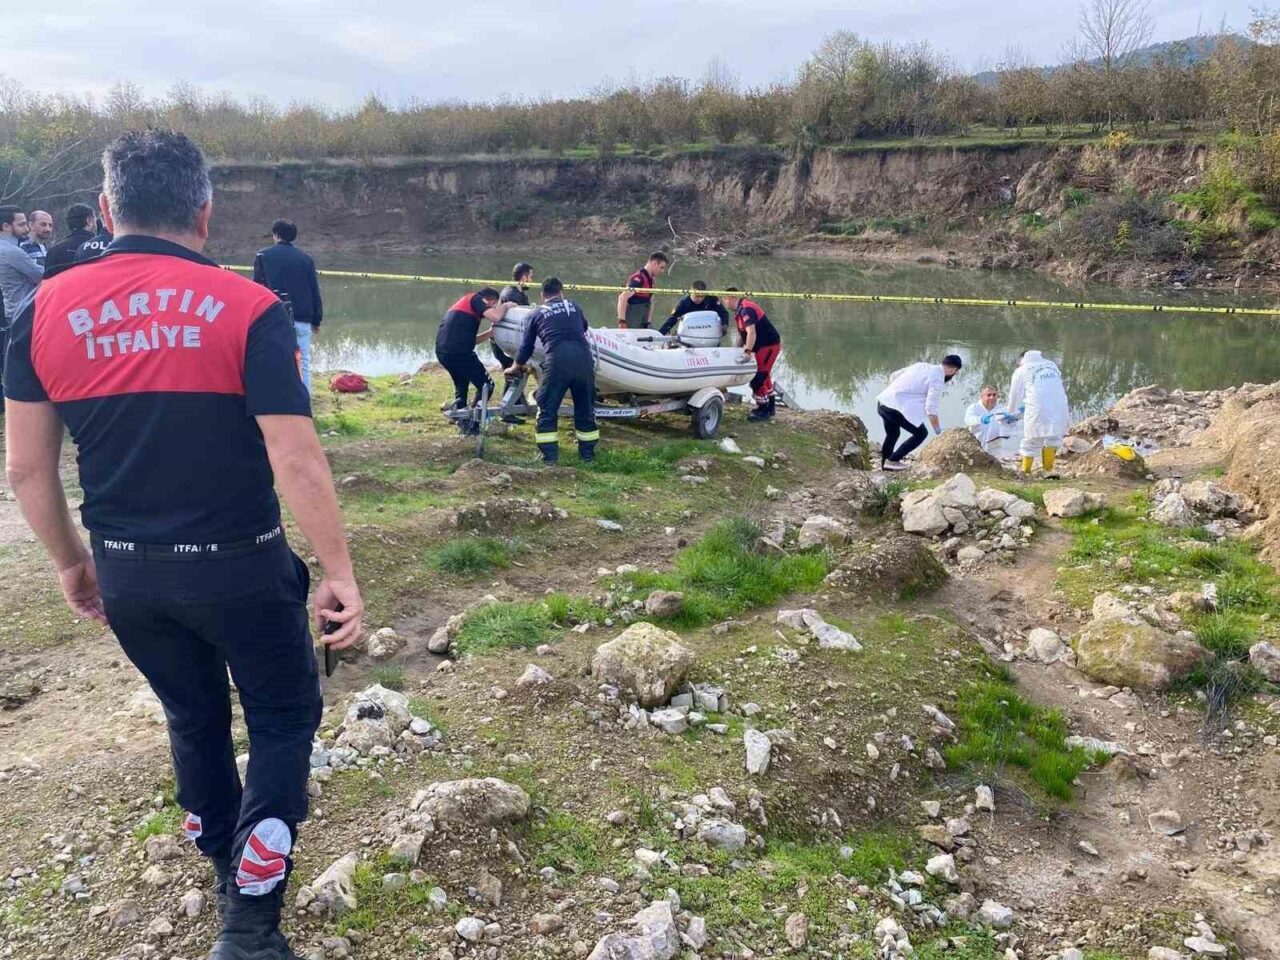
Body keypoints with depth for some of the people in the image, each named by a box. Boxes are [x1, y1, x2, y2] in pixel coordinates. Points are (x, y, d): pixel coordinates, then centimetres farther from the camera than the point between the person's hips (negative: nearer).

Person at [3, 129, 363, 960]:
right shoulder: (248, 308, -14)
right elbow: (297, 462, -17)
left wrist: (71, 562, 16)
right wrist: (340, 572, -8)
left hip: (126, 573, 4)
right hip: (237, 567, -4)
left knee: (194, 717, 25)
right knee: (284, 719, 16)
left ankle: (229, 872, 45)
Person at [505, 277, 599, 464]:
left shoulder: (536, 314, 17)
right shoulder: (574, 306, 21)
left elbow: (526, 346, 24)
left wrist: (515, 368, 41)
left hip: (557, 361, -2)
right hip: (583, 359, 2)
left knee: (547, 409, 10)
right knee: (585, 408, 16)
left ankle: (549, 454, 8)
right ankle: (587, 452, 21)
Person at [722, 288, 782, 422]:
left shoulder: (745, 309, -21)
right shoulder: (741, 309, 12)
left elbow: (751, 333, -32)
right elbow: (743, 333, 17)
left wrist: (747, 351, -37)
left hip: (769, 344, -11)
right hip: (766, 344, 11)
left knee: (757, 377, -10)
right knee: (764, 375, 21)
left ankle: (764, 411, -2)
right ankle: (769, 407, 32)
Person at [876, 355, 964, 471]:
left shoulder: (921, 365, 15)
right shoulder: (937, 379, -7)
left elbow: (893, 376, 19)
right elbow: (931, 409, -12)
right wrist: (939, 433, -1)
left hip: (882, 402, 8)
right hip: (896, 407, -8)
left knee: (892, 434, 29)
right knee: (921, 433, 7)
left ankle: (884, 463, 39)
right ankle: (893, 460, 6)